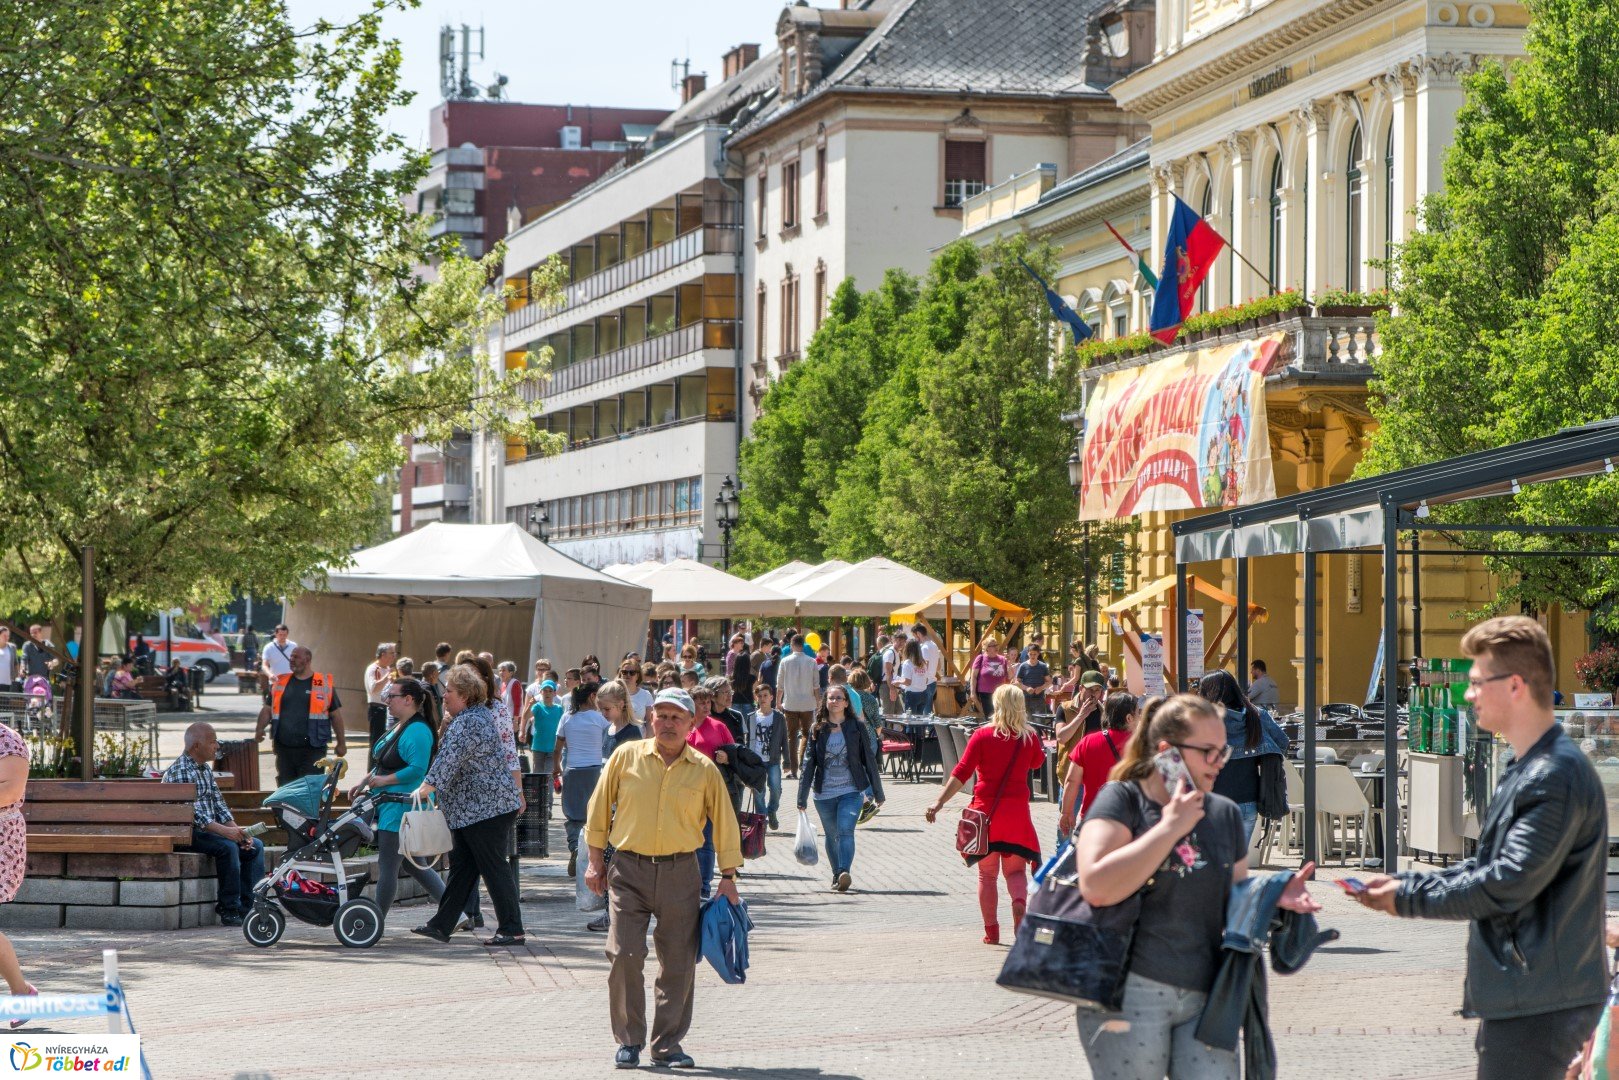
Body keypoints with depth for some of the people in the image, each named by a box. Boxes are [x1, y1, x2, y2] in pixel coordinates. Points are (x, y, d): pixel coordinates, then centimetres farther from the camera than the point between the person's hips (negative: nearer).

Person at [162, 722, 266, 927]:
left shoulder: (206, 769, 16)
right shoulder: (179, 772, -15)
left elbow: (219, 805, 15)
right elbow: (194, 812, -25)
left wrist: (237, 831, -2)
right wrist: (225, 831, -32)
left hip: (210, 830, 10)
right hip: (187, 834, -10)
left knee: (255, 846, -1)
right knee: (227, 847, -31)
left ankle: (248, 905, -5)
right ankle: (229, 910, -25)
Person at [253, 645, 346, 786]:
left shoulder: (324, 684, 3)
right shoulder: (280, 683, 12)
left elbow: (336, 714, 6)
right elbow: (268, 709, 13)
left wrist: (341, 743, 5)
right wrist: (260, 729, -6)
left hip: (312, 750, -4)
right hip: (284, 748, 4)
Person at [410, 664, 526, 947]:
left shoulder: (469, 722, -18)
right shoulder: (481, 714, 16)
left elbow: (449, 761, -25)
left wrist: (425, 789, -25)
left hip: (487, 807, -11)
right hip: (471, 808, 11)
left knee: (494, 867, -6)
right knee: (461, 866, 11)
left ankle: (512, 930, -2)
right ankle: (442, 925, 15)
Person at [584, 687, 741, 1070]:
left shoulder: (704, 770, 3)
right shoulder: (627, 758, 2)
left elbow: (724, 823, 7)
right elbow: (600, 809, 8)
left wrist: (728, 877, 4)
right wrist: (596, 862, 5)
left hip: (680, 872, 1)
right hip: (629, 870, -1)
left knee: (678, 963, 2)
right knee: (624, 956, -9)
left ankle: (668, 1045, 13)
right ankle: (629, 1041, 6)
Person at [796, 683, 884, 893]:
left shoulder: (856, 727, 2)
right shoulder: (817, 730, 5)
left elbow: (868, 759, 6)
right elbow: (808, 763, 5)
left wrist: (878, 792, 8)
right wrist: (802, 798, 1)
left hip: (851, 791, -2)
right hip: (824, 793, 2)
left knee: (845, 830, -20)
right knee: (832, 835, 11)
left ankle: (844, 873, -30)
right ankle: (837, 875, 26)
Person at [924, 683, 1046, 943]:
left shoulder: (982, 735, -6)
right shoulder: (1029, 737, 1)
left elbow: (961, 773, -12)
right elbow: (1038, 762, 23)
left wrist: (939, 802, -12)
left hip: (986, 812, -1)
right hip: (1017, 811, 1)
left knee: (987, 873, 10)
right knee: (1015, 869, 10)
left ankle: (991, 930, 9)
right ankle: (1019, 901, -21)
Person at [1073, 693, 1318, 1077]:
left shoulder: (1224, 814, 14)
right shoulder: (1122, 800, -3)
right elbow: (1096, 887, -20)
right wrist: (1171, 828, -15)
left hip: (1205, 996, 5)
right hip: (1131, 990, -5)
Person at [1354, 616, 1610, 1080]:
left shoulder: (1557, 777, -20)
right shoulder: (1527, 769, 16)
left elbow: (1509, 884, -22)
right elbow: (1488, 866, 21)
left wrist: (1408, 897, -12)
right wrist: (1404, 883, 8)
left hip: (1538, 1005, -11)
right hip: (1517, 998, 11)